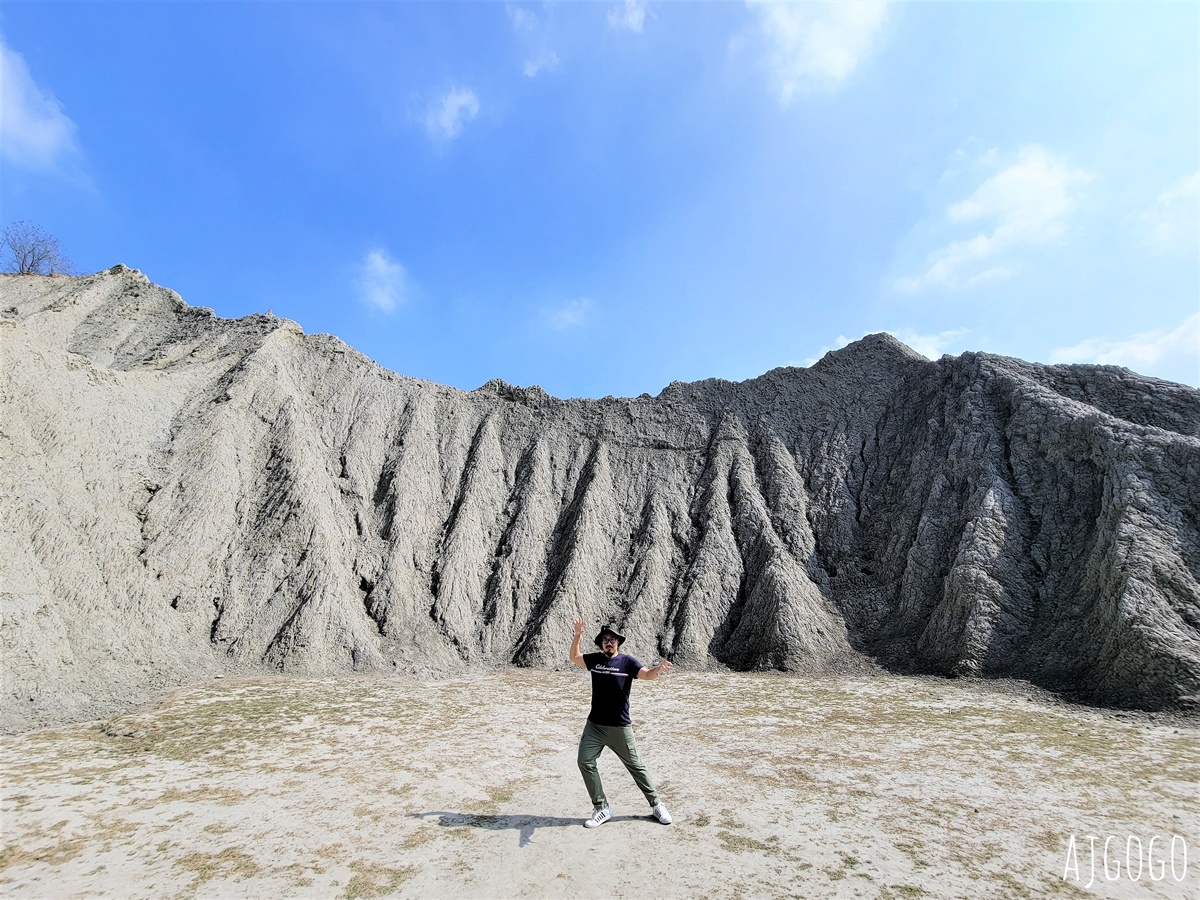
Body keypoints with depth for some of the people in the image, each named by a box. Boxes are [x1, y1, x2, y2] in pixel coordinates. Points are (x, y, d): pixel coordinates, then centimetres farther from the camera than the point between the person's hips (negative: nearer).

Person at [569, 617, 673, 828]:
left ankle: (656, 805, 24)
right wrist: (577, 636, 1)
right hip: (594, 725, 4)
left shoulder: (627, 661, -8)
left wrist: (658, 669, -46)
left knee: (636, 766, 6)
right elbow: (574, 657, 16)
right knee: (585, 762, -5)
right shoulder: (595, 659, 3)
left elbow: (647, 675, -23)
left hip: (620, 728, -3)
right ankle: (602, 809, 10)